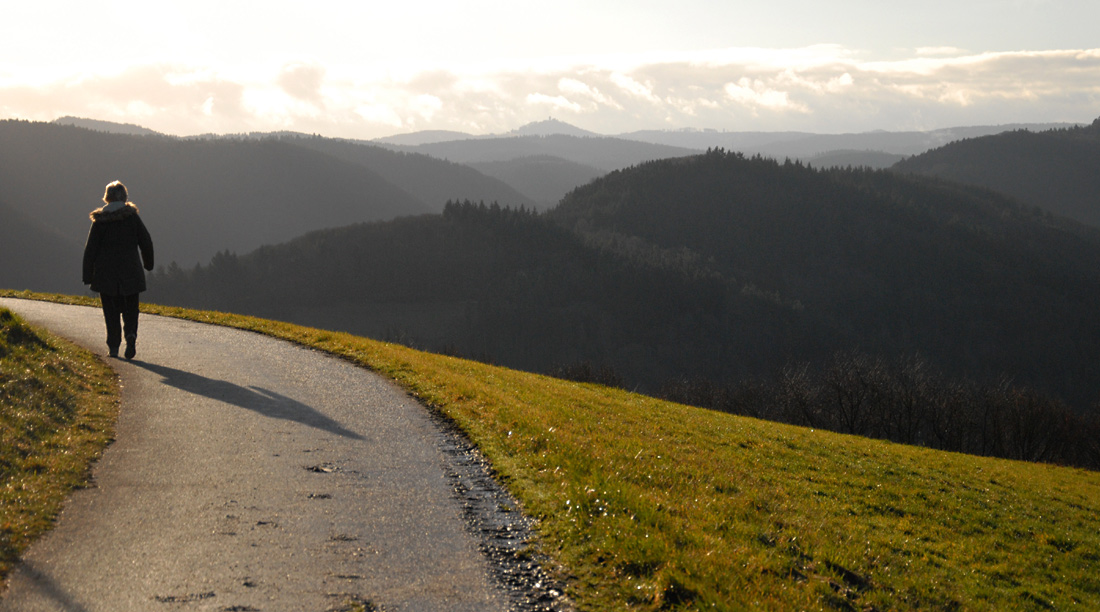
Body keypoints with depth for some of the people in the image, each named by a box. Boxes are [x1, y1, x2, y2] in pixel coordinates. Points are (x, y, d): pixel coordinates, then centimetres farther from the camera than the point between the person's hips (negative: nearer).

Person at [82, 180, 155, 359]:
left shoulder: (100, 220, -3)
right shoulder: (132, 216, -3)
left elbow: (90, 249, -3)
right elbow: (146, 242, 1)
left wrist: (88, 275, 3)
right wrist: (148, 263, 17)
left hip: (106, 273, 0)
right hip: (130, 272, 0)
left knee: (111, 311, 10)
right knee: (130, 308, 9)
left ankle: (114, 346, 5)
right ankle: (131, 334, -17)